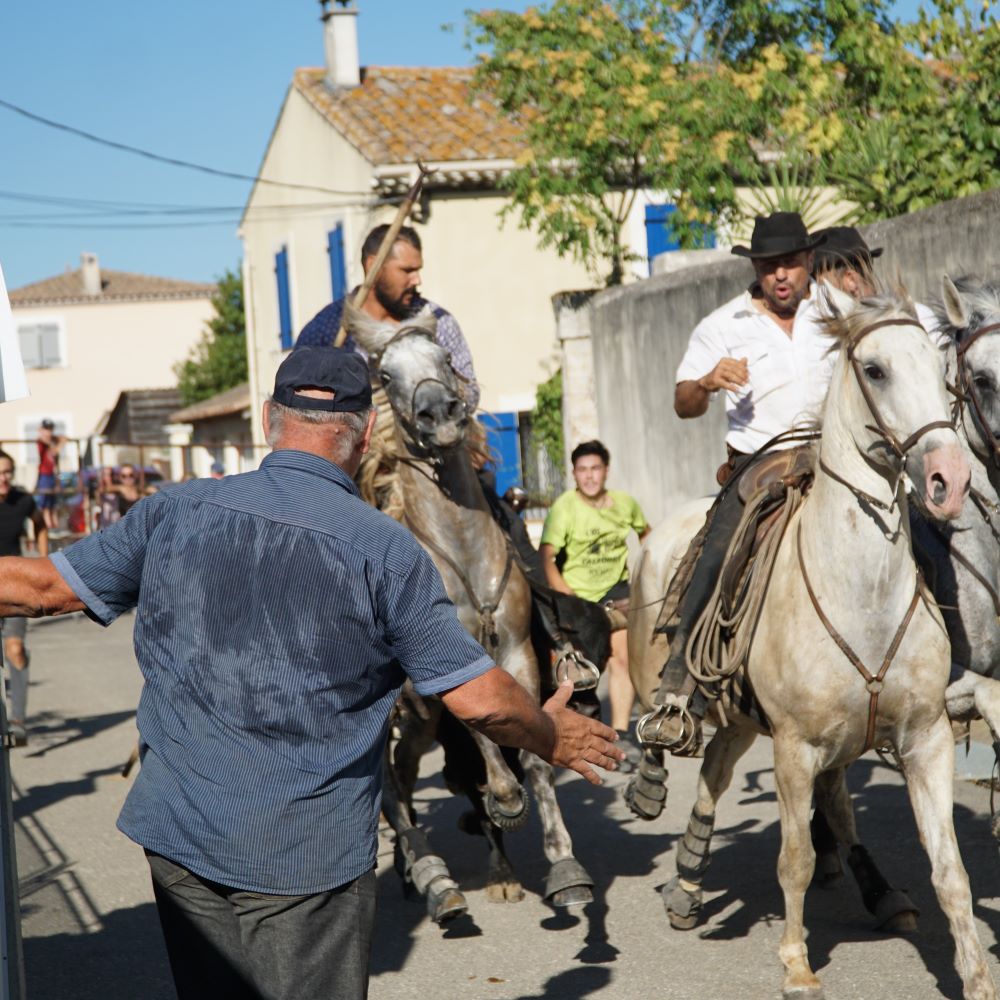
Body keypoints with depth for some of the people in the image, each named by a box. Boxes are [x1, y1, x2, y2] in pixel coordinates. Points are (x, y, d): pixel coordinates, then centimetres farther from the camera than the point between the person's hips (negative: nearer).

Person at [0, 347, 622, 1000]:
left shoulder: (176, 512, 0)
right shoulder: (386, 549, -10)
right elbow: (480, 699, -8)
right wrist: (554, 737, 11)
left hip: (177, 831, 4)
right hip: (307, 852, -4)